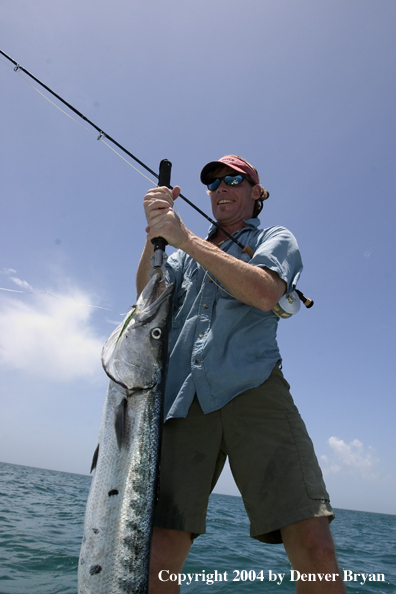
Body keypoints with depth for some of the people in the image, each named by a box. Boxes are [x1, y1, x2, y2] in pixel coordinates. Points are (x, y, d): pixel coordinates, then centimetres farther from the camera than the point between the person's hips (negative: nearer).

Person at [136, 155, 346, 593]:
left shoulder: (275, 239, 18)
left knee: (313, 546, -13)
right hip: (185, 399, 3)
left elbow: (264, 292, -5)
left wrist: (185, 239, -6)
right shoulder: (189, 253, 29)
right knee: (161, 545, -9)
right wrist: (154, 233, -2)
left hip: (253, 389, -2)